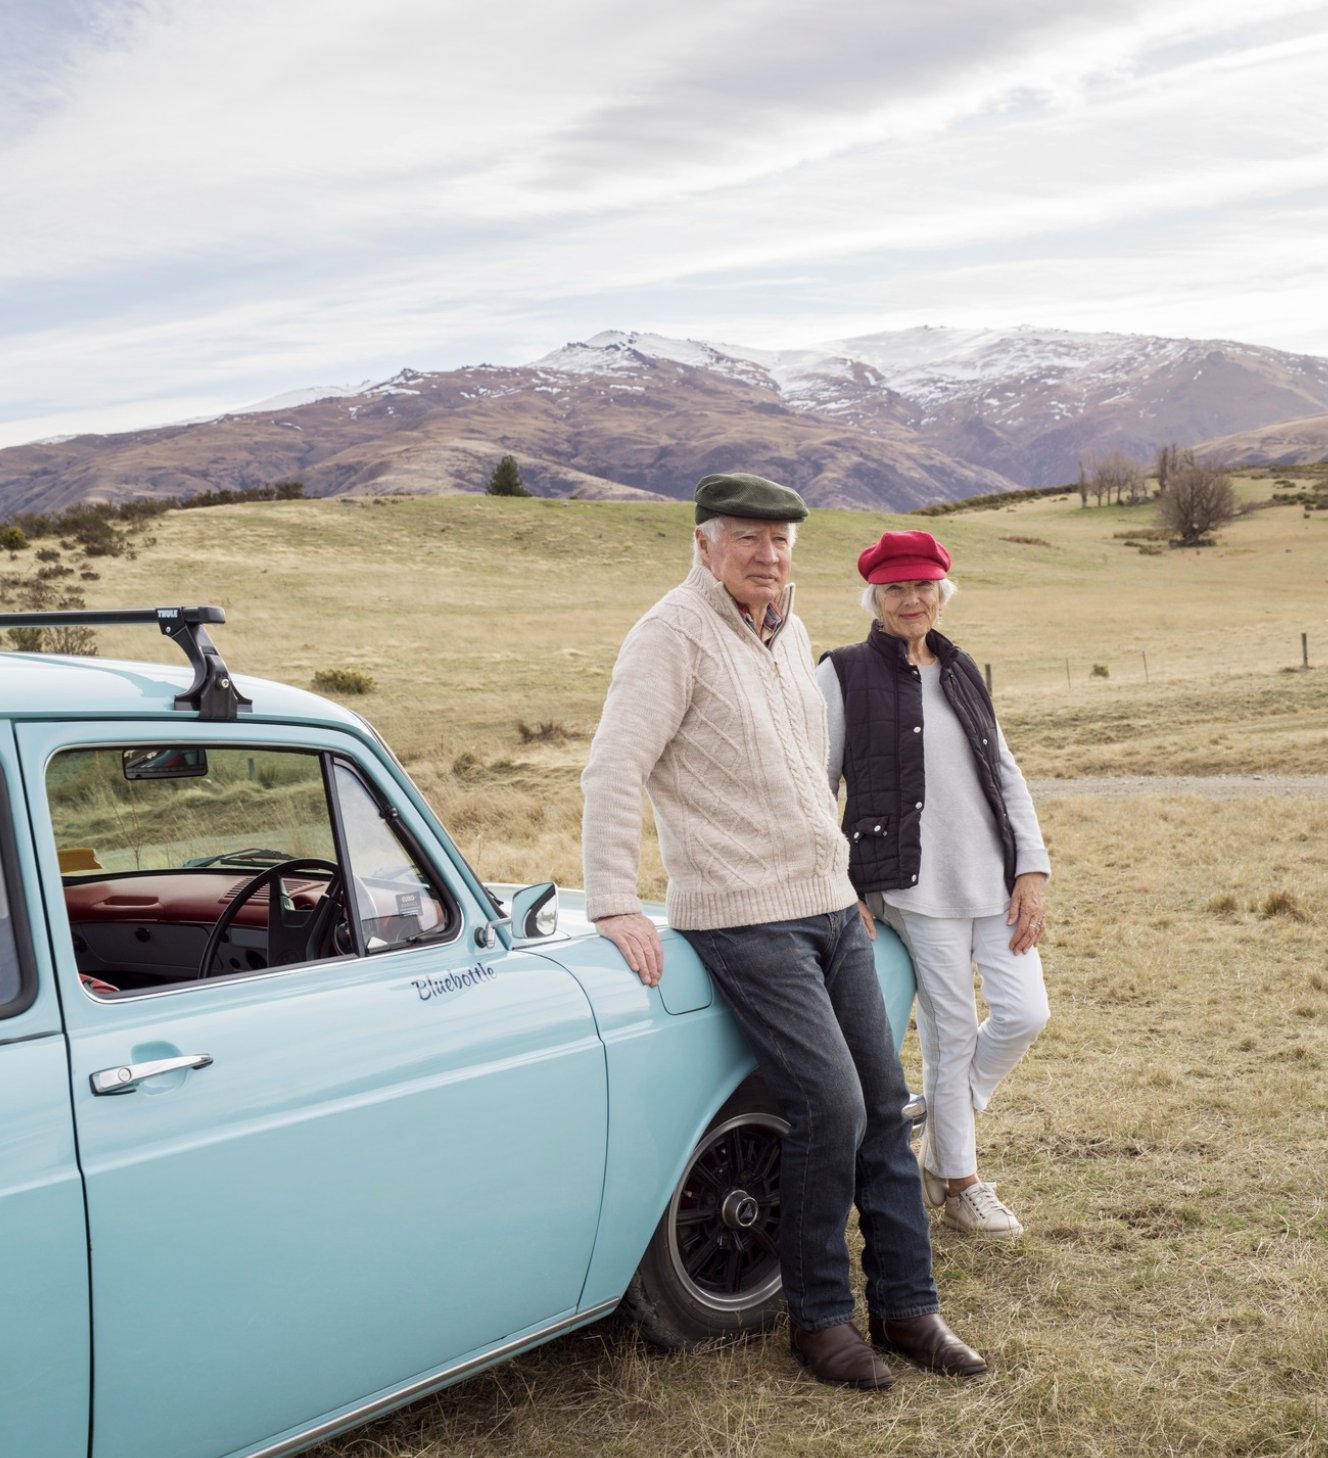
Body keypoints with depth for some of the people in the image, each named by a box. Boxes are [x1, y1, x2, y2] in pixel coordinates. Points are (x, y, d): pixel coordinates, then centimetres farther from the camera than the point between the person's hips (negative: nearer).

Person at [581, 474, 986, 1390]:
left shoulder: (790, 629, 14)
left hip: (833, 908, 8)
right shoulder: (675, 634, -11)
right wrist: (614, 905, -24)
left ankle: (906, 1306, 22)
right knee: (830, 1109, -11)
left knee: (884, 1104, 9)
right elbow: (612, 772, -18)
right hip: (745, 919, -8)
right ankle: (818, 1316, 9)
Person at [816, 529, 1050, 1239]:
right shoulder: (844, 673, -2)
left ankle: (940, 1141, 24)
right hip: (915, 886, -5)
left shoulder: (962, 672, 15)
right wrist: (839, 889, -9)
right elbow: (816, 787, -3)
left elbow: (1006, 774, 15)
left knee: (1024, 1014, 1)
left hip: (995, 880, 6)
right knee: (951, 1033, 0)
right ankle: (958, 1181, 20)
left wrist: (1032, 869, 5)